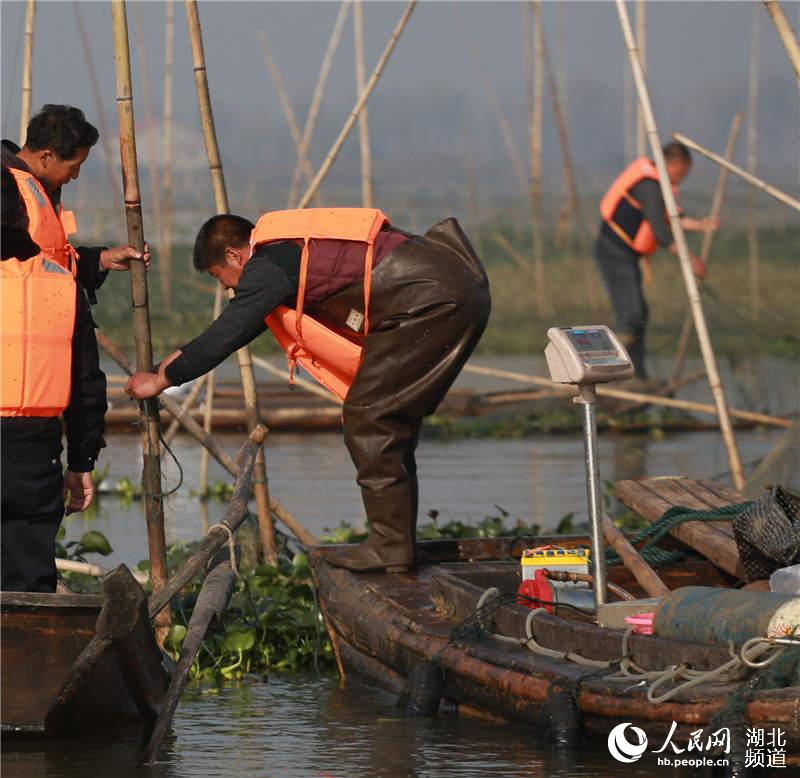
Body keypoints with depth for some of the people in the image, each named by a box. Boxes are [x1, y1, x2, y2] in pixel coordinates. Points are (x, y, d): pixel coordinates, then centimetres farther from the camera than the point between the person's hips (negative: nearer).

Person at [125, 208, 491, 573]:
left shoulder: (269, 266, -7)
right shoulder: (289, 249, 23)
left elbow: (227, 333, -5)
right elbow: (239, 323, 36)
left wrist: (162, 380, 7)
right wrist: (186, 355, 40)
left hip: (432, 302, -10)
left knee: (367, 417, -5)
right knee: (391, 419, 15)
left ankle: (390, 547, -4)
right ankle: (395, 543, 18)